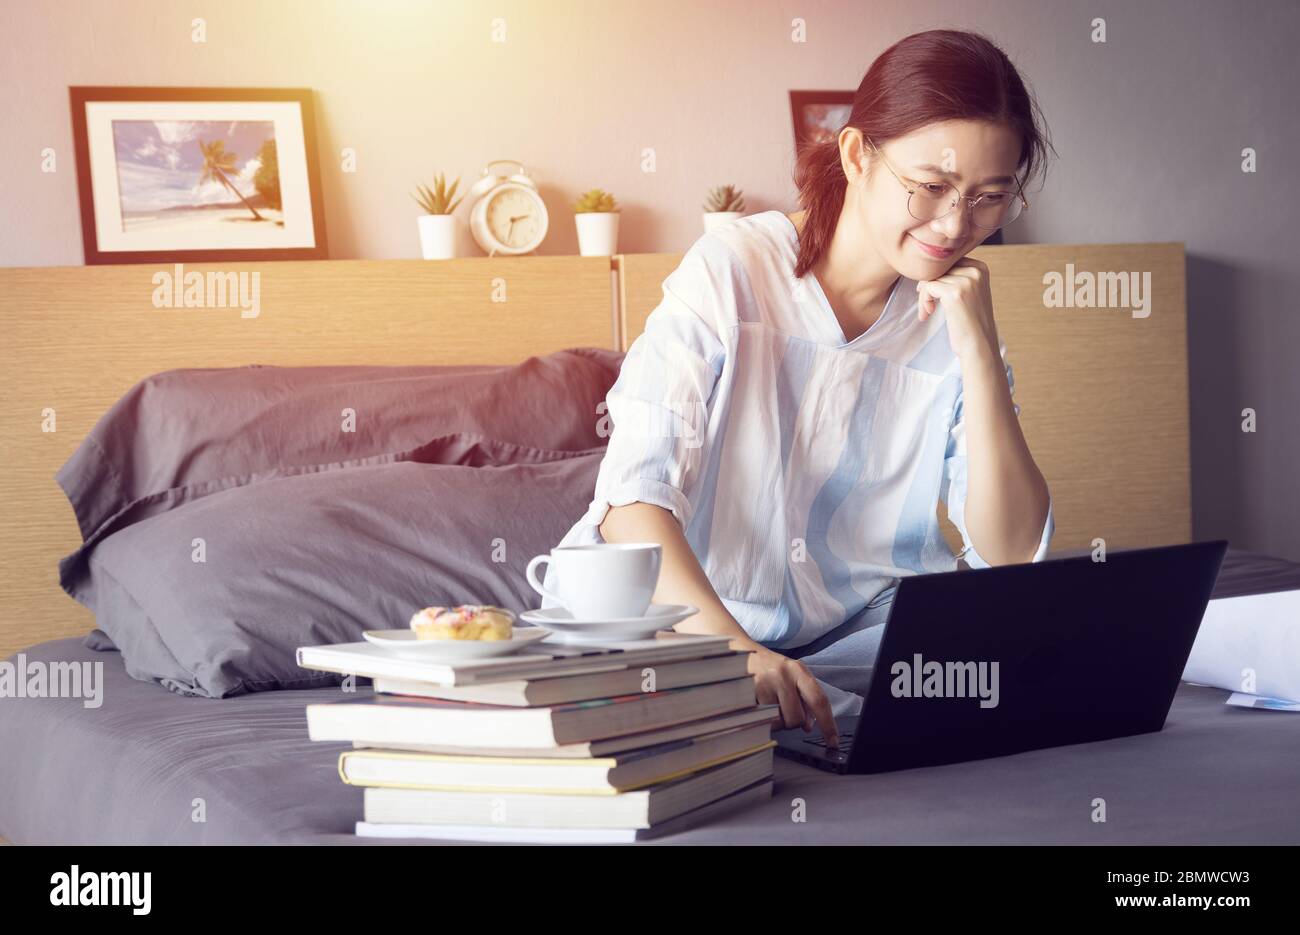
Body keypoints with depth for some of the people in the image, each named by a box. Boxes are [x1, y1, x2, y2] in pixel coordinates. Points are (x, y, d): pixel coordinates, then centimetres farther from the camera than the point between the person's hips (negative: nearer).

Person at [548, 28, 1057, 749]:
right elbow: (632, 499, -23)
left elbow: (1012, 555, -7)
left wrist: (979, 351, -15)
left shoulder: (956, 318, 1)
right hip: (681, 621, -3)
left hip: (858, 633, 3)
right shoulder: (731, 271, -12)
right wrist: (735, 651, -40)